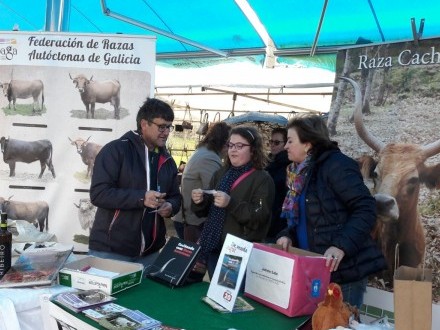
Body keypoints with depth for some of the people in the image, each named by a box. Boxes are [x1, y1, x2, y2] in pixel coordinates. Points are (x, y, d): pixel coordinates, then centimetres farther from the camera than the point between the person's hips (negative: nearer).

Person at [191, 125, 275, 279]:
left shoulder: (263, 179, -7)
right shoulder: (221, 174, 12)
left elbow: (260, 218, -17)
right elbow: (207, 211, 17)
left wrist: (231, 204, -28)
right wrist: (200, 201, -6)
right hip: (213, 248, 6)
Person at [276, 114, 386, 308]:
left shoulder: (336, 165, -14)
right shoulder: (301, 173, 11)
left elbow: (366, 209, -20)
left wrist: (341, 246, -30)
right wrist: (288, 235, -3)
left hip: (343, 269, -8)